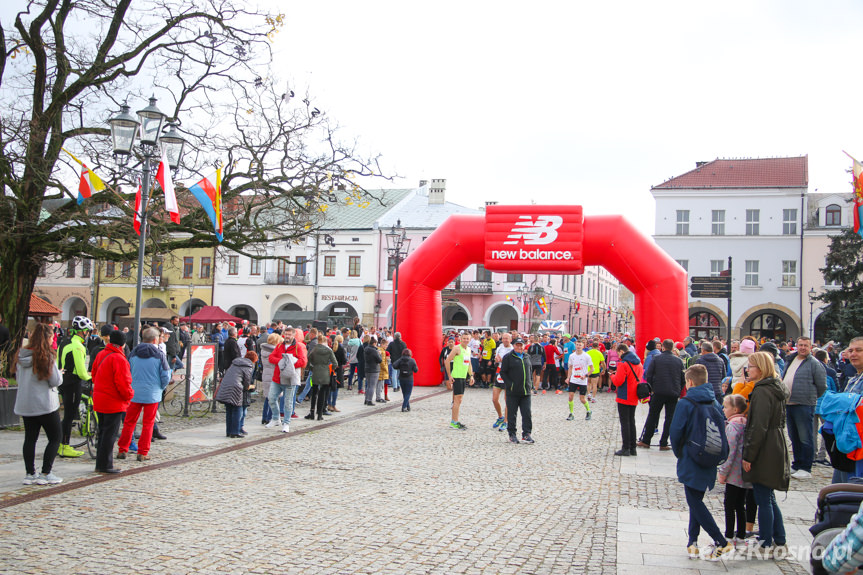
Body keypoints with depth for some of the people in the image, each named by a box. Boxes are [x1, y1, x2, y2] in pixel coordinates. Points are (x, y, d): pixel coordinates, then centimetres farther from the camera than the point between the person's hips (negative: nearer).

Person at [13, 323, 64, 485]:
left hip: (24, 404, 6)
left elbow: (18, 377, 15)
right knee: (54, 438, 4)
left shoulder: (22, 355, 4)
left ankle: (30, 473, 15)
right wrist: (59, 373, 6)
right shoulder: (46, 356, -16)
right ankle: (45, 474, 1)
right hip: (45, 404, -6)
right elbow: (55, 381, -13)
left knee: (30, 438, 12)